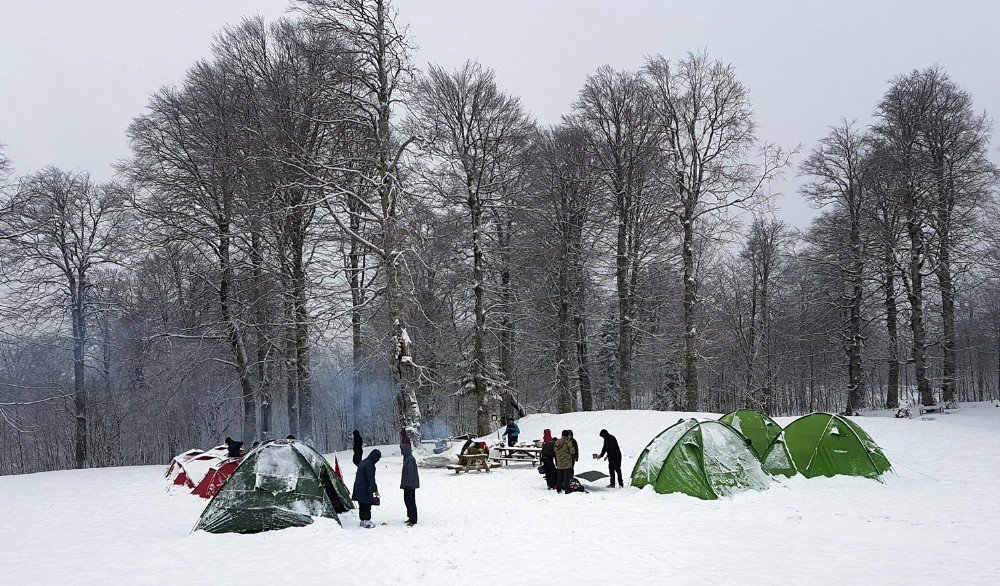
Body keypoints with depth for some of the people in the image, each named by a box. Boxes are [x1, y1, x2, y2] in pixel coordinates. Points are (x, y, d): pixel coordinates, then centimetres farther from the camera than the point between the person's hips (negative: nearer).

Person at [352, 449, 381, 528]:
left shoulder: (363, 462, 13)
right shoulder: (370, 464, -18)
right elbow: (371, 478, -21)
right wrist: (375, 489, -17)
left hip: (358, 488, 9)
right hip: (365, 489, -9)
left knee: (362, 506, 15)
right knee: (367, 505, -3)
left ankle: (363, 520, 22)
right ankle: (367, 522, -1)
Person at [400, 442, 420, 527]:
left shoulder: (410, 459, -19)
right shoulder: (407, 458, 12)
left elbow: (411, 473, -22)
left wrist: (408, 484, -22)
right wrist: (403, 483, 21)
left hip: (410, 485, -10)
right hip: (407, 485, 10)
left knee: (411, 502, -5)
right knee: (407, 500, 17)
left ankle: (413, 520, -1)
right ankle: (410, 517, 28)